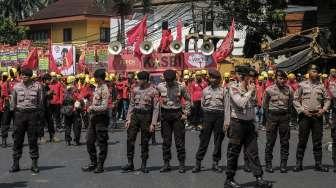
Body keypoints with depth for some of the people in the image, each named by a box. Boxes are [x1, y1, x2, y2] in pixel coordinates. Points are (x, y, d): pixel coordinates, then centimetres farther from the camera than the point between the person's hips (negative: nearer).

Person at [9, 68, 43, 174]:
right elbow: (13, 102, 14)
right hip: (20, 114, 1)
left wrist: (38, 112, 4)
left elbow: (40, 102, 6)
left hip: (32, 114, -1)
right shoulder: (17, 87, 5)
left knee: (33, 139, 2)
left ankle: (34, 163, 8)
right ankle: (16, 163, 10)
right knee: (18, 139, 3)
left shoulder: (37, 87, 1)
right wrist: (16, 111, 11)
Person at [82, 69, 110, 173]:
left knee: (102, 143, 1)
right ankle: (93, 163, 21)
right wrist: (91, 109, 10)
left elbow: (104, 107, -21)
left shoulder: (104, 90, -16)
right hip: (94, 117, 9)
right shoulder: (97, 87, 12)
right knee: (90, 141, 11)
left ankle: (100, 165, 9)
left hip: (101, 118, -9)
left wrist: (92, 107, -12)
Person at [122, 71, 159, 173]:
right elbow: (131, 105, 12)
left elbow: (156, 108, -4)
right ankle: (130, 163, 6)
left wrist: (153, 123, -10)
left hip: (146, 116, -3)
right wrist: (128, 119, 3)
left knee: (145, 141, 3)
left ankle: (144, 165, 12)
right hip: (135, 115, 3)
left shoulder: (153, 91, -4)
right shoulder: (135, 90, 8)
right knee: (130, 139, -2)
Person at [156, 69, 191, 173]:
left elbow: (188, 99, 6)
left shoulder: (180, 87, -4)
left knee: (179, 140, 0)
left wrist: (186, 113, 0)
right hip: (165, 114, 2)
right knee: (166, 141, 7)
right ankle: (166, 164, 15)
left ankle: (182, 164, 8)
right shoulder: (160, 87, -1)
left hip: (177, 114, -2)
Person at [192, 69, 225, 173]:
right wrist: (208, 111, 7)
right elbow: (202, 104, 14)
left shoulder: (222, 90, 3)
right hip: (208, 115, 1)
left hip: (219, 115, 0)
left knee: (218, 139, 4)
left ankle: (215, 163, 12)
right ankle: (198, 163, 2)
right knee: (204, 139, -1)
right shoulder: (205, 90, 8)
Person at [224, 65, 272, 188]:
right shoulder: (233, 88, -8)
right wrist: (249, 91, -13)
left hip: (249, 123, 6)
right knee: (233, 153, 2)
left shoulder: (251, 89, 11)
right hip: (237, 123, -6)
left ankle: (259, 178, 5)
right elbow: (240, 103, -22)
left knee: (253, 152, 4)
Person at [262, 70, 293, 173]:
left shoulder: (289, 90, 1)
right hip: (272, 115, -2)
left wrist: (286, 112, 13)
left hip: (284, 116, 2)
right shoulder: (269, 90, -4)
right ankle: (268, 163, 7)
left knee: (285, 141, 4)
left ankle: (283, 164, 11)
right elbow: (264, 104, 9)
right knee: (270, 141, 0)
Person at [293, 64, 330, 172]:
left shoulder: (321, 86, 10)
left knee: (318, 141, 6)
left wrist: (324, 109, -2)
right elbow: (296, 100, 2)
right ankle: (299, 164, 7)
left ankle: (318, 164, 12)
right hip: (305, 115, -2)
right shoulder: (302, 85, 2)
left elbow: (327, 99, 14)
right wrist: (302, 110, -9)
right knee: (302, 141, 1)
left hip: (318, 116, 2)